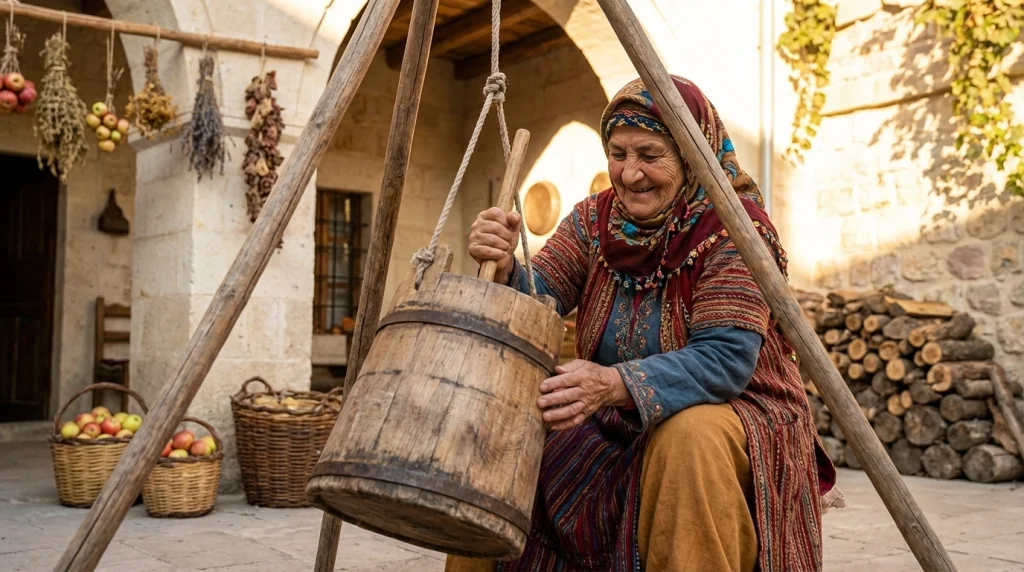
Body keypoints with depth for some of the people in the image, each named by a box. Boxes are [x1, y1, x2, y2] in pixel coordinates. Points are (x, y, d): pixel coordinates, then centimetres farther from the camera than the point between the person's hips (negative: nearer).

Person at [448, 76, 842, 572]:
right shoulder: (595, 220, 1)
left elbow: (727, 360, -25)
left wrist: (614, 384, -40)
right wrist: (504, 269, -32)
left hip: (731, 418, -5)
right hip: (616, 433, 5)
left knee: (692, 435, -37)